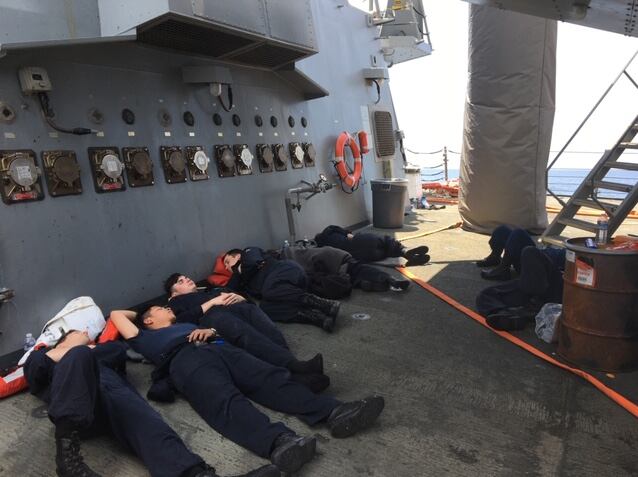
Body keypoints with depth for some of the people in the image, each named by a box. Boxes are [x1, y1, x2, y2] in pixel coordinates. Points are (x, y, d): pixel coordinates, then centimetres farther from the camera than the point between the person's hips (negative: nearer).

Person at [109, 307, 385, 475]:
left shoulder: (186, 324, 46)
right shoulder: (147, 337, 34)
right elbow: (116, 315, 31)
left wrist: (208, 331, 12)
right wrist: (140, 311, 46)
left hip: (218, 349, 5)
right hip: (185, 360, -5)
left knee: (271, 378, -22)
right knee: (227, 402, -35)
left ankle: (333, 413, -41)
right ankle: (279, 442, -62)